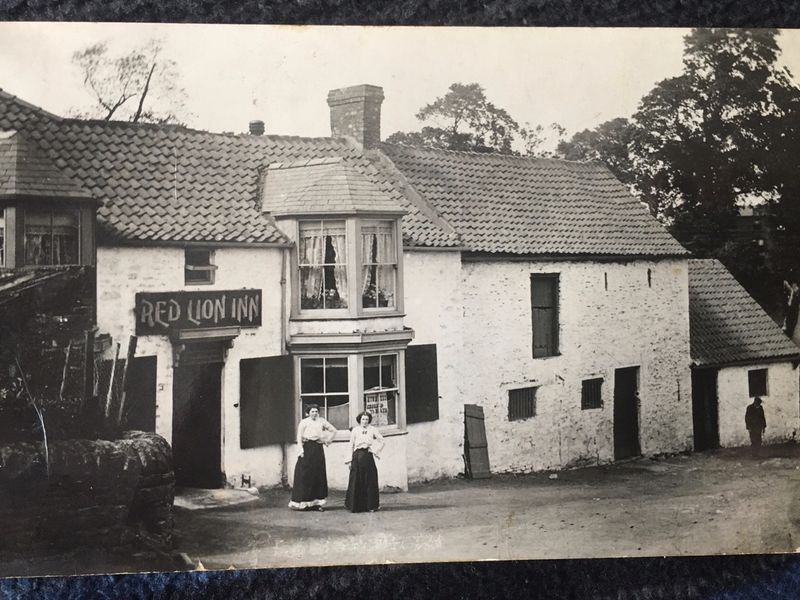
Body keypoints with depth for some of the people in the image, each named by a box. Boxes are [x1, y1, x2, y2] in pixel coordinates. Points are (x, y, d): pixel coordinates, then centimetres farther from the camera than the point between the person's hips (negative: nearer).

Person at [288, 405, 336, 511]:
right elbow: (299, 436, -6)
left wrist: (327, 440, 12)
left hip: (318, 450, 4)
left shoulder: (321, 421, 11)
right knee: (305, 475, -6)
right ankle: (302, 502, -3)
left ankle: (317, 502, 7)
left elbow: (333, 430, 21)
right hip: (307, 448, -4)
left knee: (318, 475, 3)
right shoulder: (304, 422, 1)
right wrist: (301, 449, -17)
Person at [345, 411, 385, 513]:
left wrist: (376, 451, 1)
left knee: (370, 481, 1)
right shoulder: (355, 430, 7)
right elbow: (351, 445, 7)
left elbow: (381, 441, 10)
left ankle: (371, 505, 8)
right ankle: (354, 506, 5)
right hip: (357, 456, 0)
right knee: (356, 481, -1)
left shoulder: (373, 430, 7)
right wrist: (350, 458, 2)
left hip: (368, 456, 0)